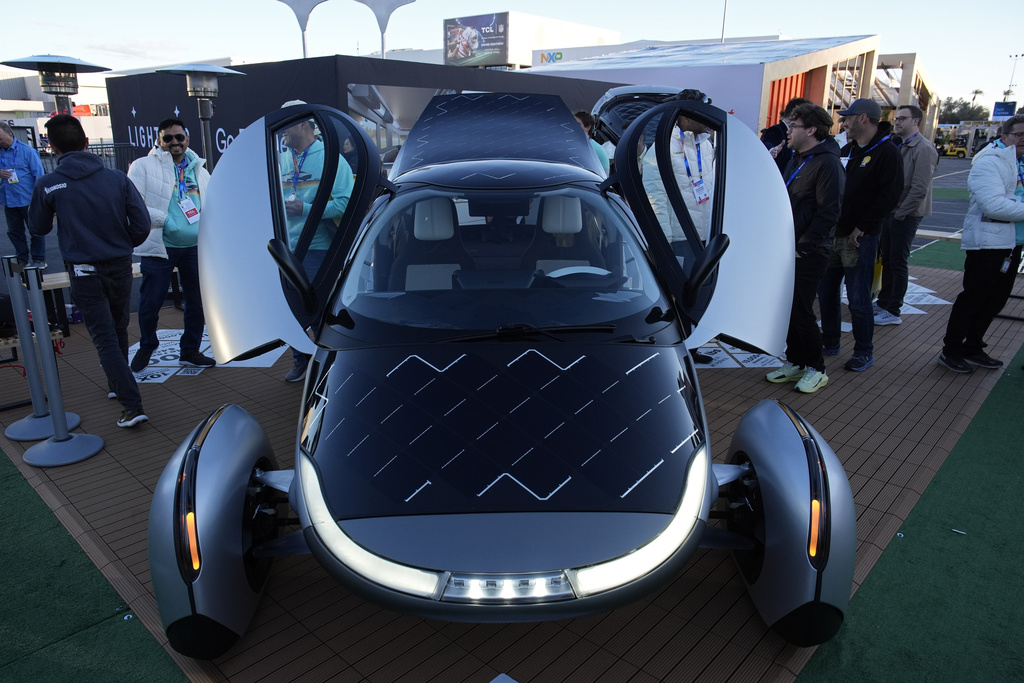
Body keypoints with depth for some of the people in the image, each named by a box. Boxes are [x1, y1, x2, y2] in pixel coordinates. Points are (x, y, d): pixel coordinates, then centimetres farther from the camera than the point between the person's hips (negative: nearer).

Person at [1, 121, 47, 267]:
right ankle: (23, 260, 23)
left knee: (36, 231, 3)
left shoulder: (27, 151, -7)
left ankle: (39, 260, 15)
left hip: (28, 200, -5)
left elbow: (39, 175, -6)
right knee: (14, 232, 12)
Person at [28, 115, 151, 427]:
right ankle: (117, 384, 40)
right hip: (120, 268, 3)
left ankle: (132, 405, -8)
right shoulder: (117, 178, -5)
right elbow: (142, 223, -6)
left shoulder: (48, 185, -9)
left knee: (105, 340, -1)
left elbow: (38, 228, 6)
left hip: (85, 272, -3)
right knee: (119, 330, 21)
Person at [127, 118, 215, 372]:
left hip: (196, 248, 4)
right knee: (150, 303, 2)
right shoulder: (144, 166, -1)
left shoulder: (199, 170, 15)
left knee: (198, 302, 9)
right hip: (160, 246, -4)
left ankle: (190, 350, 25)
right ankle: (146, 347, 28)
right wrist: (162, 220, -19)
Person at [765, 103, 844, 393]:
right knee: (789, 308, 12)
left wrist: (803, 247, -19)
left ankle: (816, 369, 12)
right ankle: (795, 362, 25)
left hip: (809, 253, -8)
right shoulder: (797, 158, 14)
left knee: (801, 311, -3)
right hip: (789, 249, 8)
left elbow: (828, 214, -18)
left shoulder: (827, 163, -14)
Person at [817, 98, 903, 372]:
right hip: (833, 233, 8)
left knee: (858, 297, -3)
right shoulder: (846, 150, 15)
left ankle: (864, 352, 9)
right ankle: (829, 342, 26)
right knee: (826, 290, 12)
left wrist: (862, 227, -18)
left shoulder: (887, 152, -8)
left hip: (860, 237, -8)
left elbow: (890, 195, -15)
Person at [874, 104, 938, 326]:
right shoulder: (899, 147, 11)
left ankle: (893, 312, 6)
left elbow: (920, 189, -20)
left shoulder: (923, 149, -14)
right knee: (886, 260, 14)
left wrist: (900, 214, -16)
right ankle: (883, 303, 25)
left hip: (906, 215, -8)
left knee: (898, 263, -2)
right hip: (890, 212, 8)